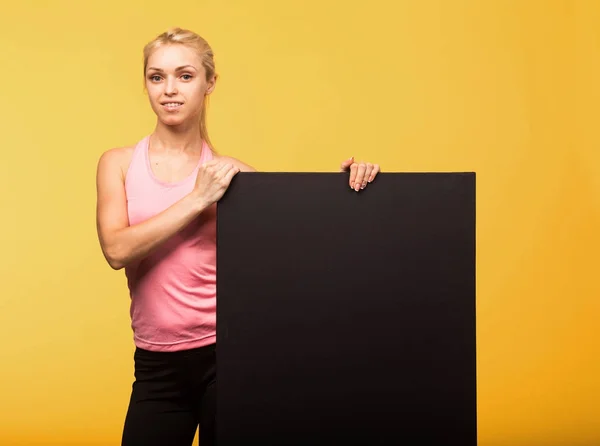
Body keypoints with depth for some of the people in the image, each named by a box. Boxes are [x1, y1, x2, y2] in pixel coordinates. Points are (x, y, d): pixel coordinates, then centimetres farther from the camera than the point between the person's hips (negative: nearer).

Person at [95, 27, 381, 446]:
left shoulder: (229, 172, 0)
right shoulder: (119, 163, 3)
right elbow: (117, 249, -11)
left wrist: (347, 184, -20)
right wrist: (197, 199, -15)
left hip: (228, 352, -1)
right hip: (157, 364, 1)